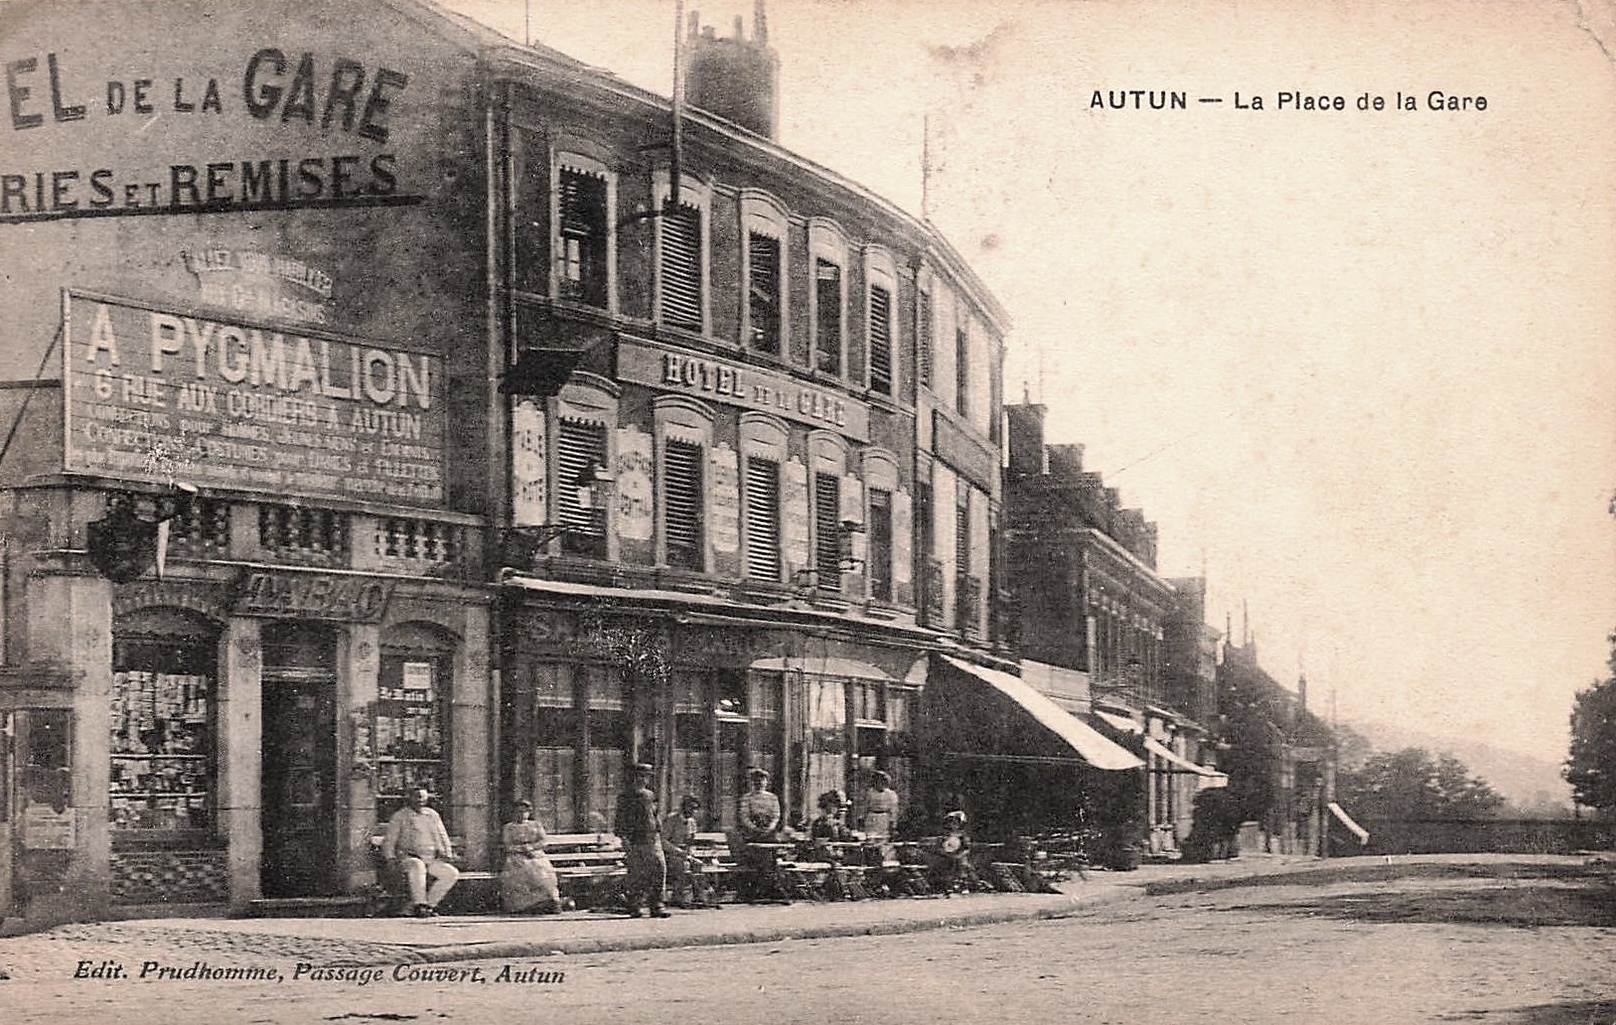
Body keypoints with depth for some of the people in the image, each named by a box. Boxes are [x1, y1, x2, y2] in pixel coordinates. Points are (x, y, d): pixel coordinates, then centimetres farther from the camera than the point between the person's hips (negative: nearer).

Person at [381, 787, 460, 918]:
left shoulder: (432, 815, 18)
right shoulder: (399, 816, 6)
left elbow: (443, 838, 22)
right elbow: (389, 842, 2)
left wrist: (447, 856, 6)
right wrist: (391, 859, -15)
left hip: (432, 860, 5)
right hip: (408, 858, -5)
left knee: (452, 873, -19)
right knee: (417, 866, -39)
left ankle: (429, 903, -14)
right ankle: (418, 904, -40)